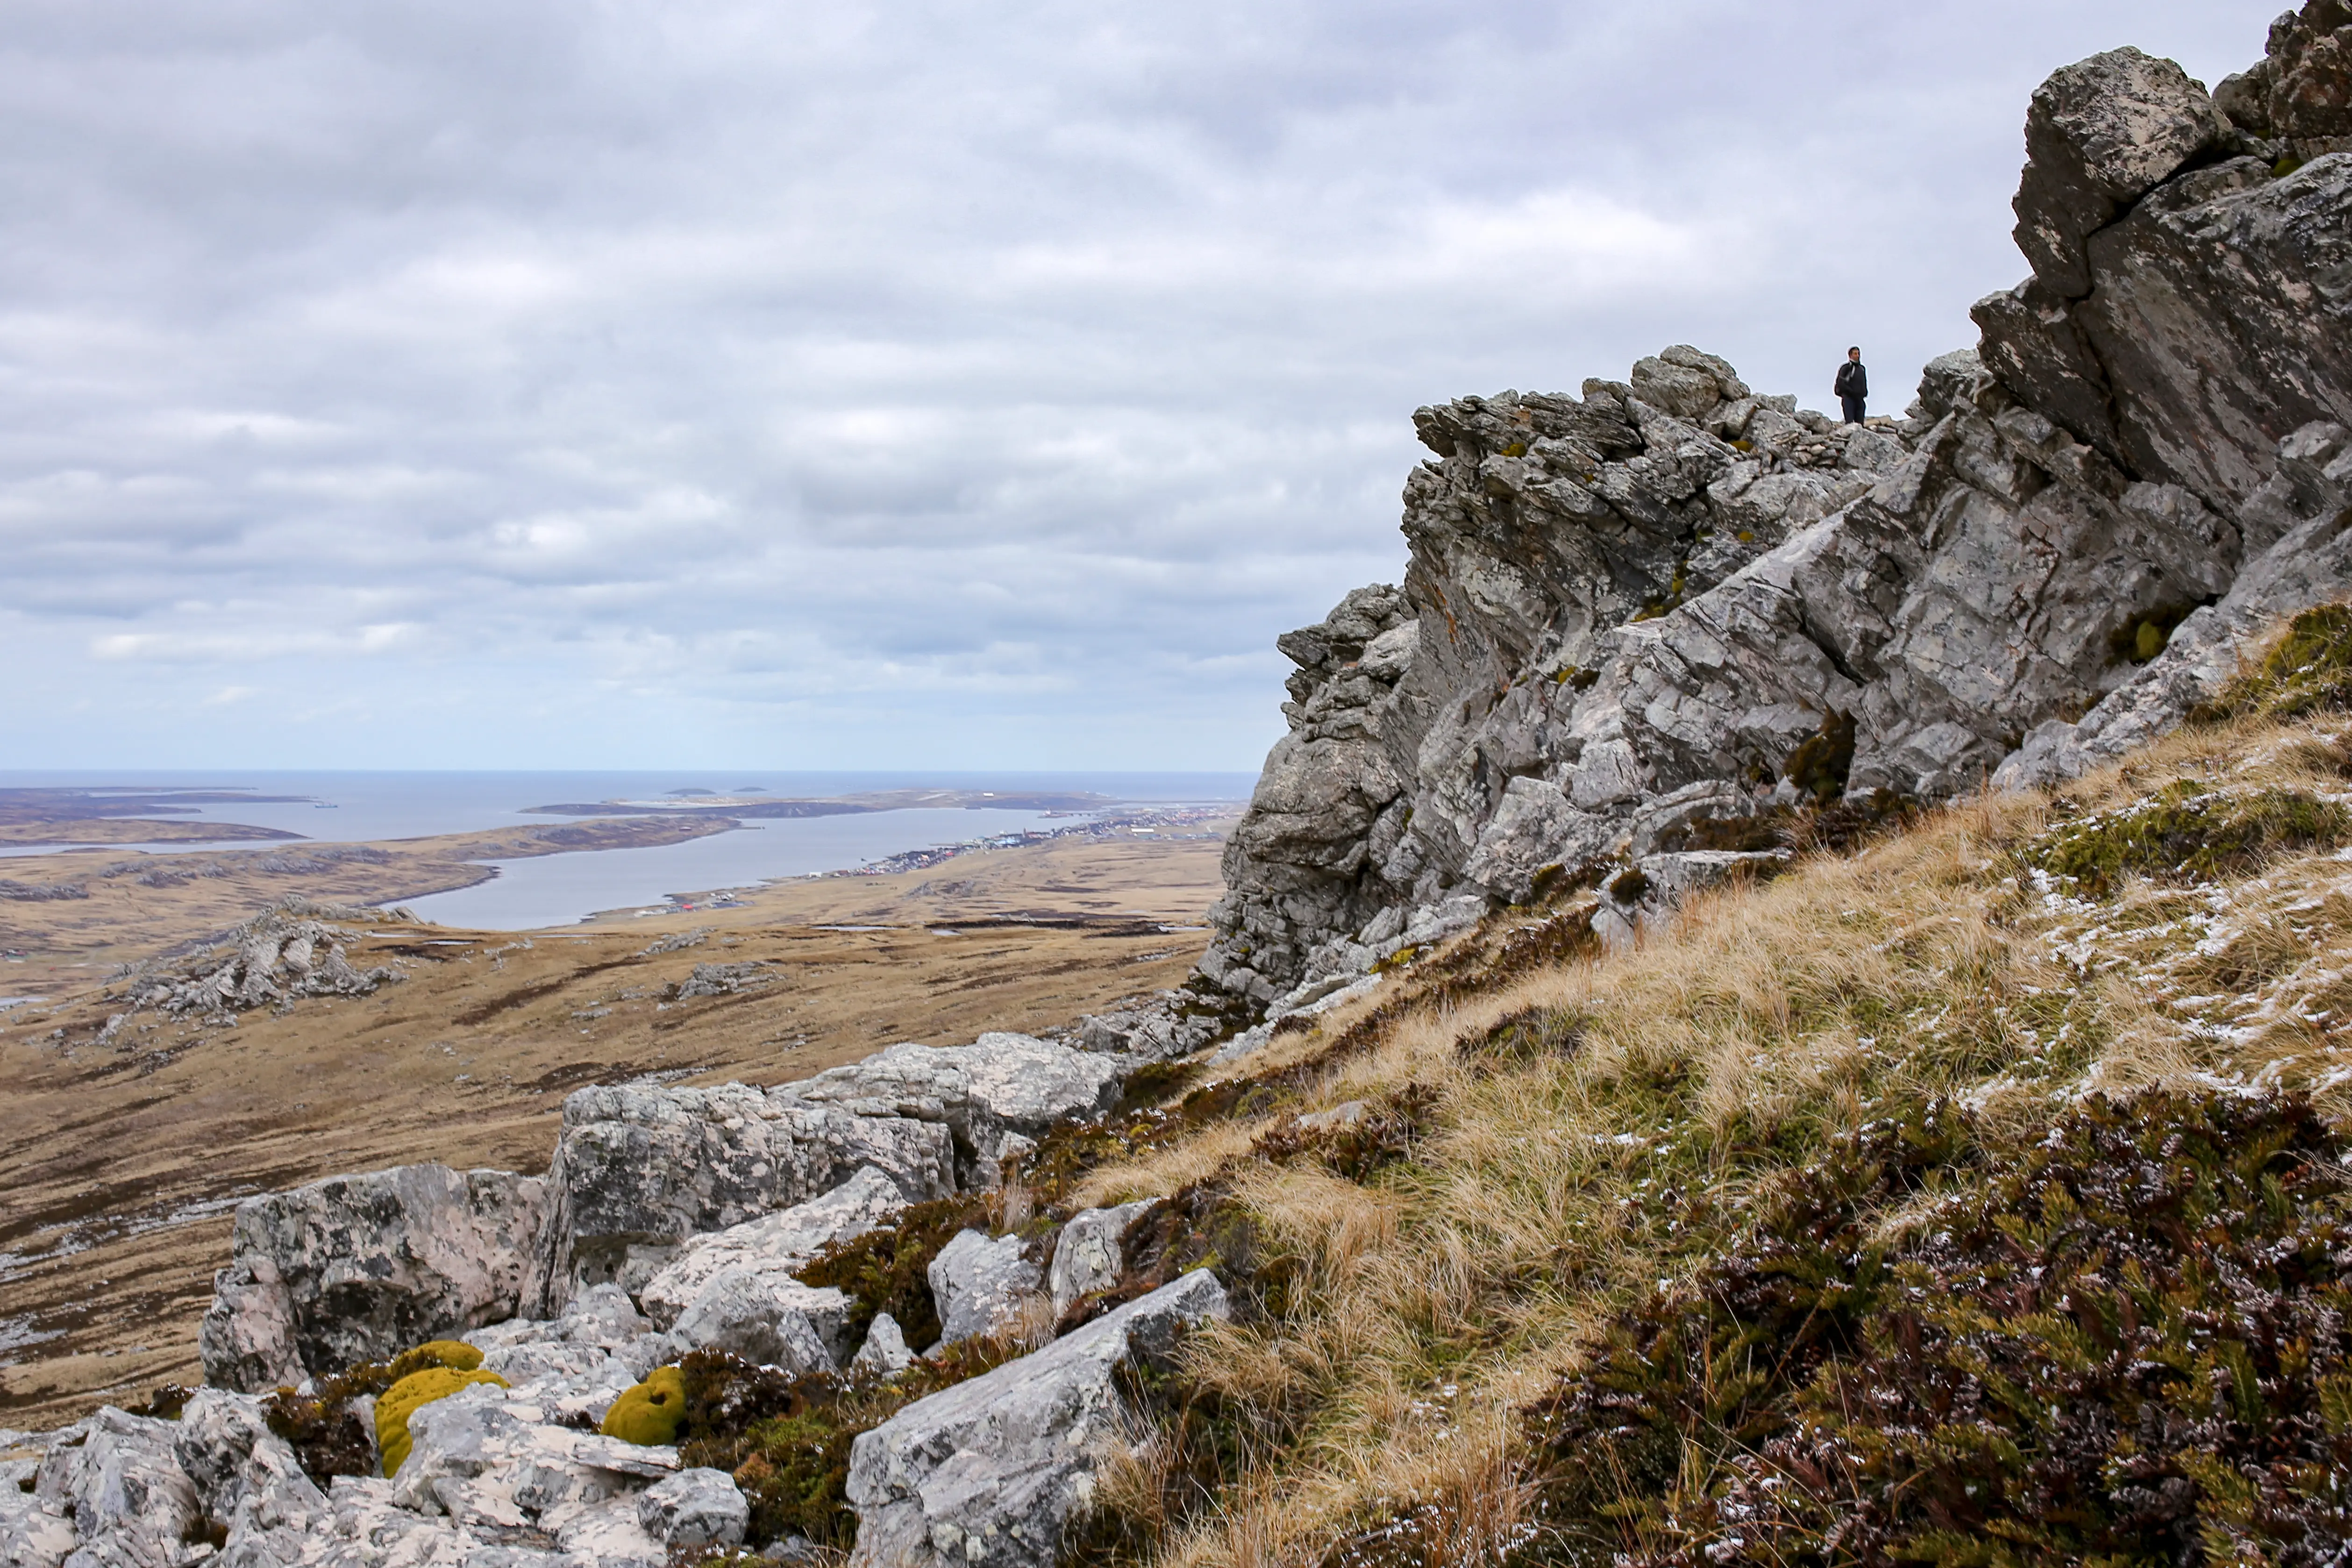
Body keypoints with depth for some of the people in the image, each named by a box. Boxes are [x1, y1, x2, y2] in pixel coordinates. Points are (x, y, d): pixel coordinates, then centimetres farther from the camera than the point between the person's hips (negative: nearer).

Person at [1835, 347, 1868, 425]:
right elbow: (1840, 384, -9)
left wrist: (1864, 393, 8)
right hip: (1848, 398, -6)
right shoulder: (1846, 368, -2)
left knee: (1860, 423, -1)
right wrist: (1852, 392, -14)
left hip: (1860, 400, 6)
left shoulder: (1862, 369, 18)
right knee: (1850, 423, -17)